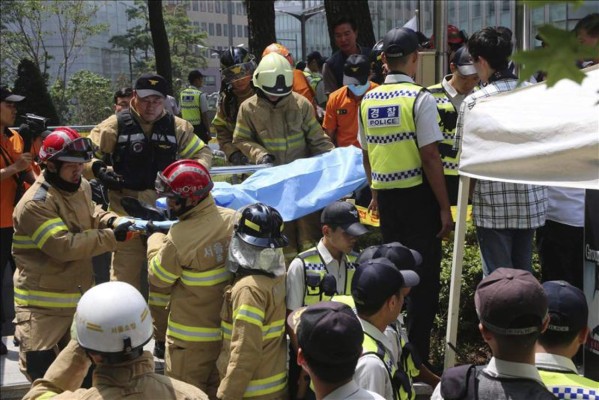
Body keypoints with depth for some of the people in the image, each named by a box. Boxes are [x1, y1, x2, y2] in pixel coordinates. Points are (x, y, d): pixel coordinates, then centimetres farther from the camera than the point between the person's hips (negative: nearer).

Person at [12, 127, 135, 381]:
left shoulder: (81, 186, 2)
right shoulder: (35, 204, -26)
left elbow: (90, 217, 16)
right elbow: (65, 246, -32)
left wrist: (113, 221, -7)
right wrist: (113, 237, -30)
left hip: (79, 293, 8)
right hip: (43, 304, -8)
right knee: (42, 371, -2)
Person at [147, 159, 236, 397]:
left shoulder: (180, 238, -27)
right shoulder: (233, 219, -10)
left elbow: (158, 277, -11)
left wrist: (155, 237, 3)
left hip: (192, 336, -6)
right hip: (228, 327, 6)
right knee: (216, 391, 21)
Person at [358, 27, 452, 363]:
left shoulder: (368, 101, 4)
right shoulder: (420, 98, -14)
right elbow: (430, 157, -17)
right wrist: (445, 207, -12)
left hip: (386, 195, 6)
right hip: (418, 195, -6)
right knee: (424, 275, 3)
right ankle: (418, 357, 6)